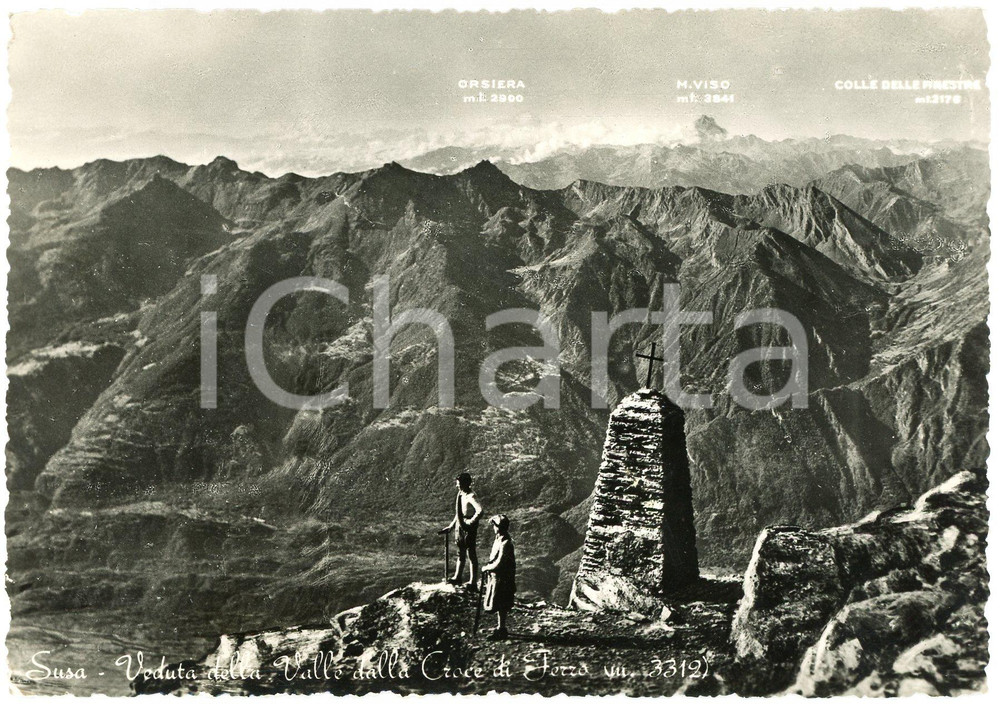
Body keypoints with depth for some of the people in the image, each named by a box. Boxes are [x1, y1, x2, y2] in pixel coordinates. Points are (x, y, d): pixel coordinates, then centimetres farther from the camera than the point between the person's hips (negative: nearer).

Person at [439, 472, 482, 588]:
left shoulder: (470, 496, -19)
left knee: (471, 554, 0)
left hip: (468, 528, -9)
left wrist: (471, 521, -24)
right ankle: (457, 577, 35)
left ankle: (473, 582, 8)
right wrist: (451, 526, 17)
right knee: (461, 553, 21)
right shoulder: (460, 495, 7)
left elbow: (480, 511, -35)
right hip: (460, 526, 9)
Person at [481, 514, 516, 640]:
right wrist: (488, 565, 4)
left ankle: (501, 631, 12)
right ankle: (501, 628, 31)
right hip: (496, 577, 9)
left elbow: (498, 564, -26)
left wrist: (486, 568, -12)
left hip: (502, 579, -9)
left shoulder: (506, 544, -25)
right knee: (501, 607, 19)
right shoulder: (498, 539, 5)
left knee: (500, 606, 1)